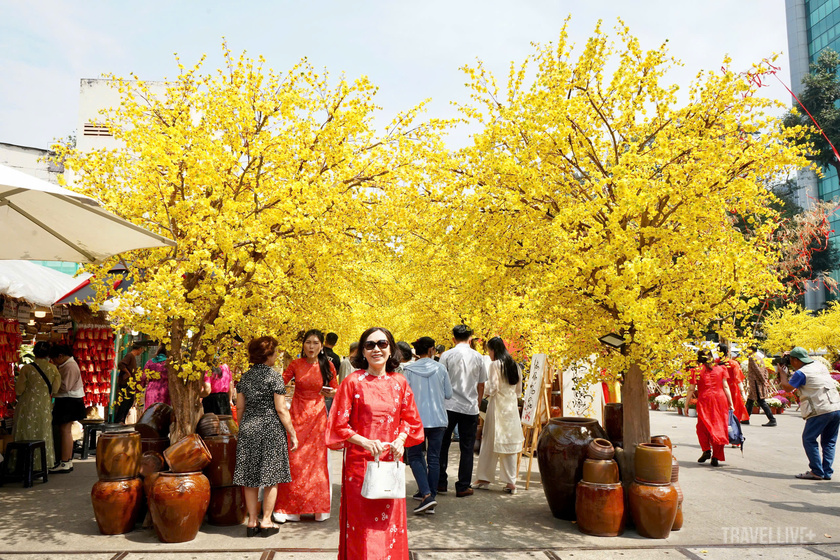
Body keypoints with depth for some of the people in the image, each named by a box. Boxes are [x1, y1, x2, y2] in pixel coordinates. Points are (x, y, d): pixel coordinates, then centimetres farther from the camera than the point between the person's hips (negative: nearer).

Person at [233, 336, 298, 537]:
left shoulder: (245, 377, 7)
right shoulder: (274, 376, -10)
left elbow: (240, 408, 10)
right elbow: (281, 409, -11)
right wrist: (292, 433, -5)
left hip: (248, 429, 6)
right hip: (271, 429, -5)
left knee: (250, 478, 10)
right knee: (271, 477, 5)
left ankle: (252, 521, 16)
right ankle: (266, 521, 9)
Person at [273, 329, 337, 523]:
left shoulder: (327, 366, 0)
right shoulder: (296, 365, 0)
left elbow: (335, 390, 6)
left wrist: (331, 393, -15)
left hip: (317, 414, 0)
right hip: (297, 413, 0)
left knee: (317, 459, 1)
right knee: (293, 458, -1)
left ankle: (319, 507, 12)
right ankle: (289, 508, 8)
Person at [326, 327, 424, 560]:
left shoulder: (399, 383, 4)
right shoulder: (353, 382, -6)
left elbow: (411, 419, 13)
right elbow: (339, 425, -5)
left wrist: (401, 439, -5)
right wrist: (366, 442, -16)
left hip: (391, 462, 3)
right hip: (360, 462, -3)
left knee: (391, 523, 10)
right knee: (363, 526, 2)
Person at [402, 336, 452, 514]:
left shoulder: (408, 370, -6)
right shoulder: (440, 369, -2)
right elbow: (448, 394, 5)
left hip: (416, 419, -2)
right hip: (438, 419, 2)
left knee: (415, 456, 7)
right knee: (434, 458, 8)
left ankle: (426, 494, -10)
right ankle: (431, 495, 10)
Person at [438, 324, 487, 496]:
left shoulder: (446, 356, -3)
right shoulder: (478, 357, 4)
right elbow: (481, 386, 10)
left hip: (449, 406, -1)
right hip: (470, 408, 1)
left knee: (443, 445, 11)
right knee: (467, 448, 7)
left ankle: (441, 483, 14)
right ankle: (463, 487, 10)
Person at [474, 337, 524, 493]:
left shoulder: (495, 364, -10)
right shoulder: (514, 365, 10)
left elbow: (492, 388, -15)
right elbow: (519, 389, 14)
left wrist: (487, 394, 4)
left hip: (497, 405, -6)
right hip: (512, 406, 6)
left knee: (490, 441, 4)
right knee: (510, 442, 7)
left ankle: (485, 479, 11)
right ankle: (511, 482, 7)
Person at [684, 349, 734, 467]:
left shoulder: (696, 371, 0)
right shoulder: (720, 369, 8)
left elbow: (691, 389, -1)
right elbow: (725, 387, 6)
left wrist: (686, 405, 5)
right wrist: (731, 404, 10)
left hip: (704, 400, -2)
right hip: (720, 399, 2)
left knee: (702, 426, 11)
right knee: (719, 427, 6)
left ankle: (706, 450, -6)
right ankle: (716, 457, 6)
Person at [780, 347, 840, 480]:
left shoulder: (801, 373, -8)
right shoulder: (820, 366, 13)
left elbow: (787, 388, 3)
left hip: (821, 411, -8)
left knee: (809, 439, 2)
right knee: (829, 441, 13)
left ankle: (817, 472, 0)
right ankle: (827, 472, 12)